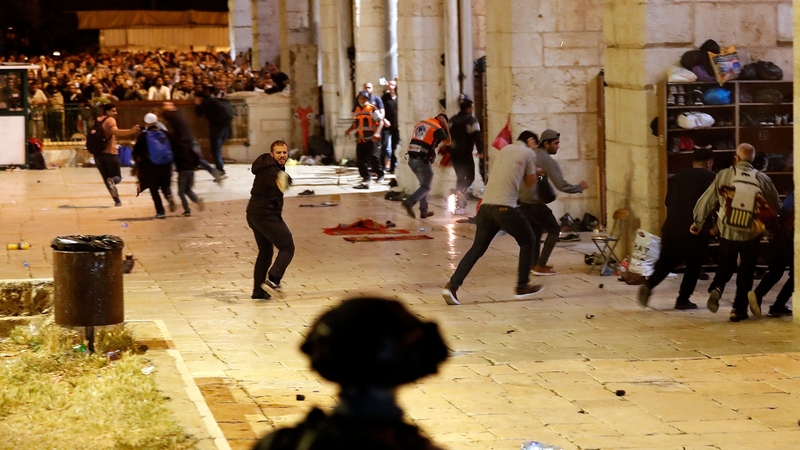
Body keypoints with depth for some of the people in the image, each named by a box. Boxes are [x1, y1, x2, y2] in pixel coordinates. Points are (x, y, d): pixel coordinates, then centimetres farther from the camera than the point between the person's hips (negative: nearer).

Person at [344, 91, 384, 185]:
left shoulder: (372, 109, -6)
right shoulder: (357, 110, 16)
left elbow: (380, 122, -11)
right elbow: (355, 123, 28)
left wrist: (377, 133, -24)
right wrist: (348, 131, 11)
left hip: (371, 139, -6)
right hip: (360, 139, 6)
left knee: (373, 157, -8)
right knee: (360, 158, 2)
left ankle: (380, 174, 10)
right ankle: (366, 176, 15)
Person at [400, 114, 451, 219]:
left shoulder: (420, 123, 15)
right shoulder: (438, 129, -5)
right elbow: (448, 142, 10)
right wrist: (445, 126, 10)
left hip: (412, 159, 7)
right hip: (423, 160, -7)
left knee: (424, 184, 20)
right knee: (426, 187, 2)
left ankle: (424, 211, 21)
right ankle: (409, 202, -21)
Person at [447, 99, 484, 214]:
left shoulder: (453, 120, 12)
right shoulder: (472, 121, -9)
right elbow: (477, 137, -15)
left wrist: (449, 150, 21)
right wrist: (480, 151, -8)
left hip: (454, 153, 6)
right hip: (466, 153, -6)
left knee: (460, 177, 16)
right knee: (470, 177, 3)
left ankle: (459, 204, 16)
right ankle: (459, 193, -19)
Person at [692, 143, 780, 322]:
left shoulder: (724, 175, -7)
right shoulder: (763, 180, -4)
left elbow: (707, 200, -2)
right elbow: (776, 208, 4)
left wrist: (698, 223, 12)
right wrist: (772, 226, 25)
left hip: (727, 233, 0)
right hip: (751, 235, 0)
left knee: (725, 267, 19)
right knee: (746, 272, 15)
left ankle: (716, 288, -9)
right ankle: (739, 309, 13)